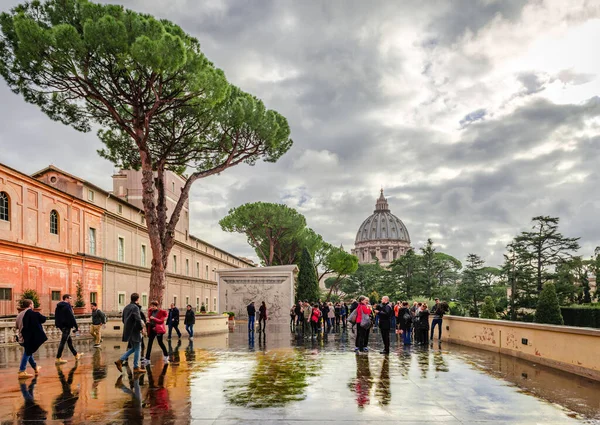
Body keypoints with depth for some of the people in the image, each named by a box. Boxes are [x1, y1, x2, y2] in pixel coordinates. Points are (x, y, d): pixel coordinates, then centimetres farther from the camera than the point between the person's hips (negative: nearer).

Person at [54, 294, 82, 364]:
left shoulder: (58, 307, 14)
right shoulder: (67, 306, -15)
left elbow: (56, 317, 18)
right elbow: (71, 317, -17)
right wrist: (76, 327, -13)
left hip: (61, 326, 10)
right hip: (66, 326, -10)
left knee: (69, 341, 16)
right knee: (63, 342, -6)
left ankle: (76, 355, 26)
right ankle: (58, 359, -5)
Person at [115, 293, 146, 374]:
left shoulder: (126, 307, 11)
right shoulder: (135, 307, -16)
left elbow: (123, 320, 18)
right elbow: (138, 319, -25)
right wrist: (141, 328, -11)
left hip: (128, 331, 8)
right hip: (135, 331, -8)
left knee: (133, 348, 19)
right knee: (137, 349, 2)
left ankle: (120, 360, 9)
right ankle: (136, 367, 7)